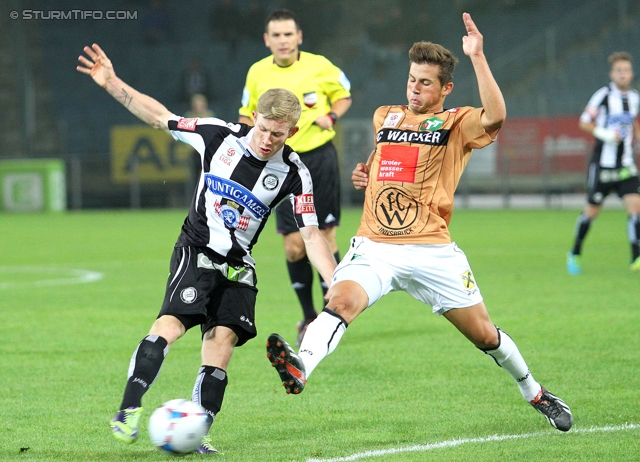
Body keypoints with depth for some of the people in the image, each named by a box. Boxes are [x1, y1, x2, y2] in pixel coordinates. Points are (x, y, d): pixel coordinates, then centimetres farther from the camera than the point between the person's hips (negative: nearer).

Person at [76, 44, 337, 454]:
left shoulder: (293, 173, -8)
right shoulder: (220, 135, -9)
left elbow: (312, 236, -8)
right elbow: (160, 117, 2)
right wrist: (112, 84, -3)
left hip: (238, 266, 2)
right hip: (197, 251, -2)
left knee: (222, 340, -13)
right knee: (171, 322, -23)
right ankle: (129, 411, -25)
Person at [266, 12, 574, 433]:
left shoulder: (456, 124, 2)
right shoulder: (384, 117, 17)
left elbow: (495, 116, -22)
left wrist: (477, 57, -24)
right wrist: (365, 173, 17)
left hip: (431, 252, -2)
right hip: (375, 246, 2)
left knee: (484, 334, 6)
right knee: (342, 299, -29)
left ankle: (535, 393, 31)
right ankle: (300, 367, -54)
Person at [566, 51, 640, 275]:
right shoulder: (603, 95, -10)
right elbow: (584, 122, -6)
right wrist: (604, 133, -20)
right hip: (602, 162, -4)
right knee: (592, 210, 5)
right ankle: (575, 253, 25)